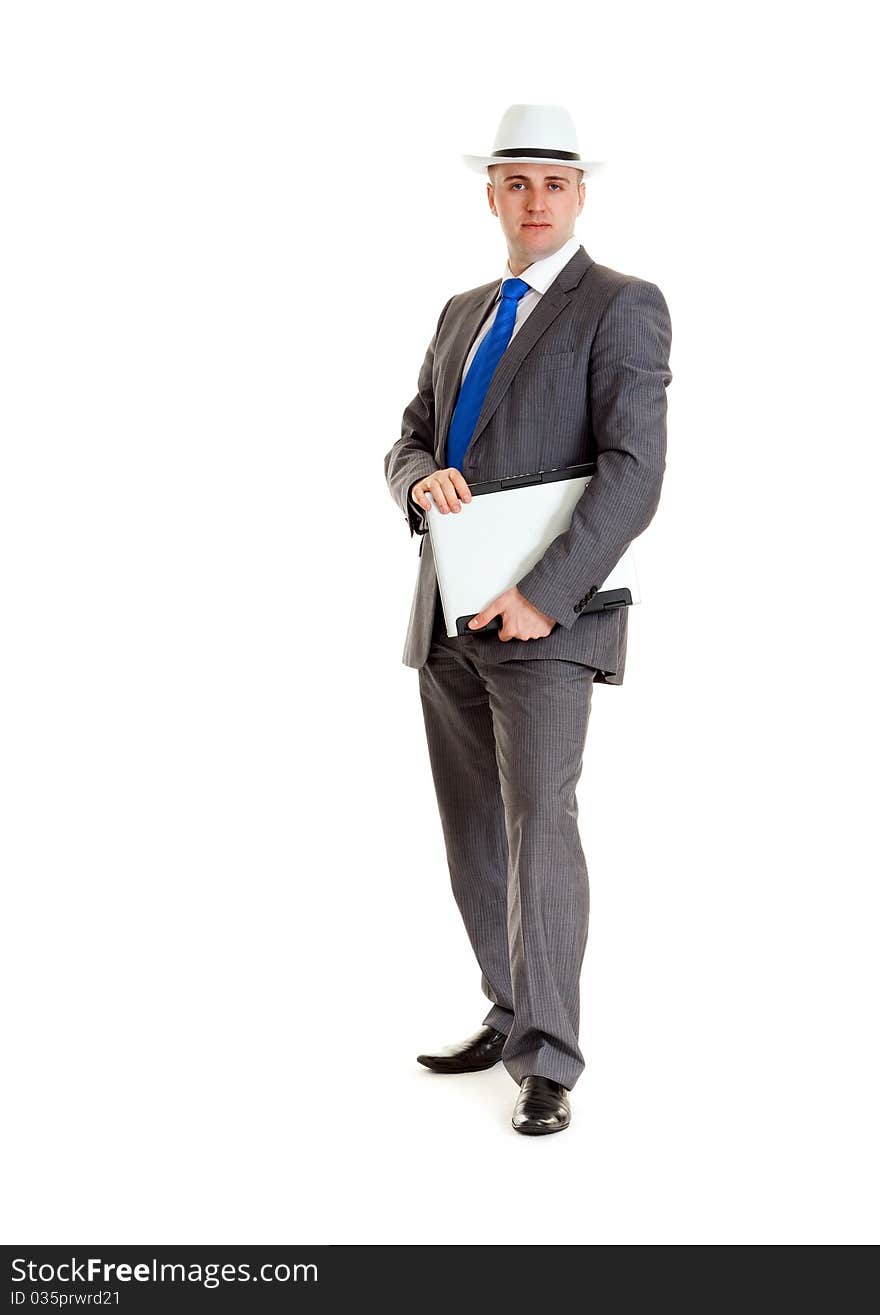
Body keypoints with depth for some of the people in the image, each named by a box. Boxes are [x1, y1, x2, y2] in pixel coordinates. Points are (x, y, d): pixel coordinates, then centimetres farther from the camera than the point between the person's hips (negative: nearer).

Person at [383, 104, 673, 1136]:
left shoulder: (623, 307, -5)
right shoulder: (463, 314, 18)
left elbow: (633, 474, -14)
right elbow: (410, 442, 16)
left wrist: (544, 594, -22)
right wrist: (422, 478, -10)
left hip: (545, 621, -7)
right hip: (448, 620, 7)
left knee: (538, 827, -15)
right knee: (474, 837, 11)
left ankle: (546, 1067, -10)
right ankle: (512, 1018, 24)